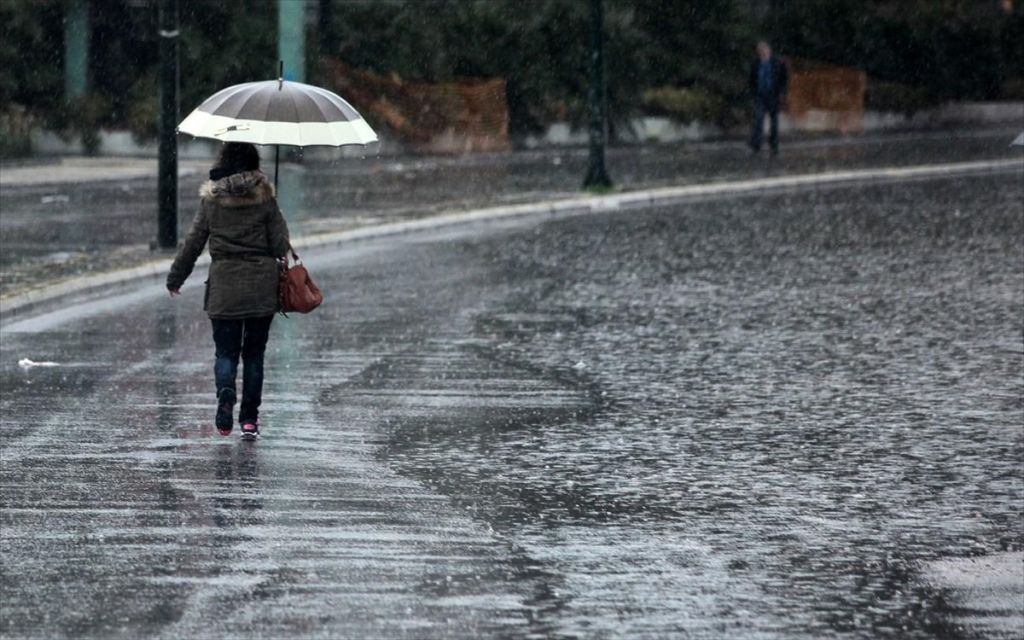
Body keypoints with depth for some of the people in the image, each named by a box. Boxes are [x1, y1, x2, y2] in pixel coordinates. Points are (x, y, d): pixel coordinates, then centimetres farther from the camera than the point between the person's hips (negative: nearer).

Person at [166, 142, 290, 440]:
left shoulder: (211, 200, -1)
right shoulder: (264, 197, -2)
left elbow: (193, 242, 3)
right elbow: (280, 245, -2)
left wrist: (175, 278, 14)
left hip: (224, 286, 0)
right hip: (262, 286, 0)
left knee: (226, 351, 6)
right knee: (254, 353, 10)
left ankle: (226, 395, -23)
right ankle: (249, 419, 8)